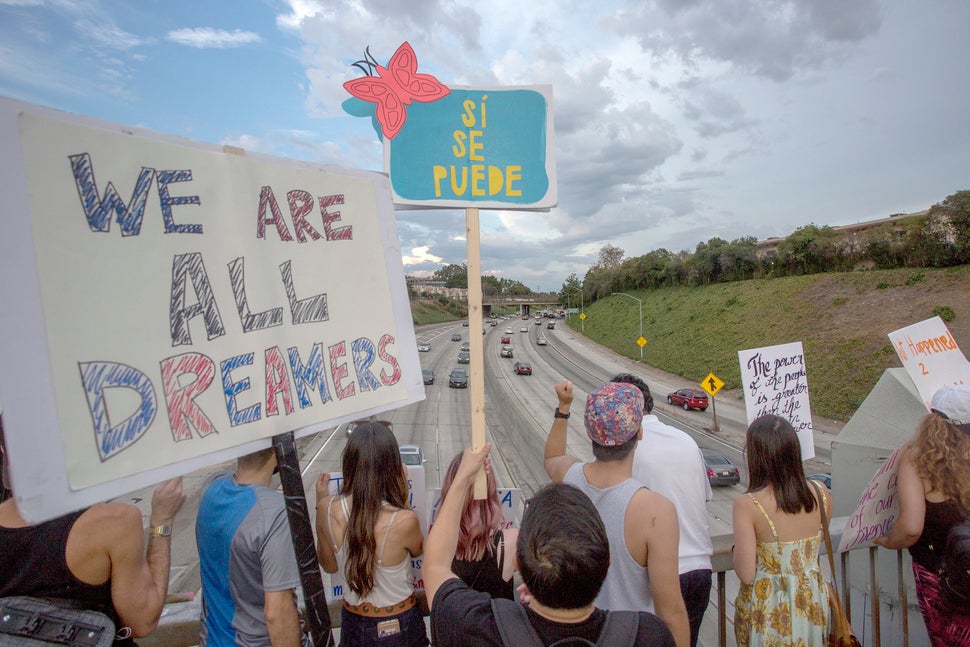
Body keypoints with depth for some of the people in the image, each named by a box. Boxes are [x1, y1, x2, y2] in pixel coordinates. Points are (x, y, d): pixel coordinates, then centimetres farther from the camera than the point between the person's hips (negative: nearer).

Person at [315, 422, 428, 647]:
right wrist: (404, 495, -9)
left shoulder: (328, 510, -21)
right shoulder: (404, 520, -31)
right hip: (398, 624, -2)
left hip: (353, 622, 3)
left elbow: (329, 565, -1)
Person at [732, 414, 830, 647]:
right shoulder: (820, 494, -11)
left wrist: (737, 549, -4)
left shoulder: (747, 505, -25)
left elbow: (746, 575, -22)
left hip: (769, 610, -4)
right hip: (813, 603, 4)